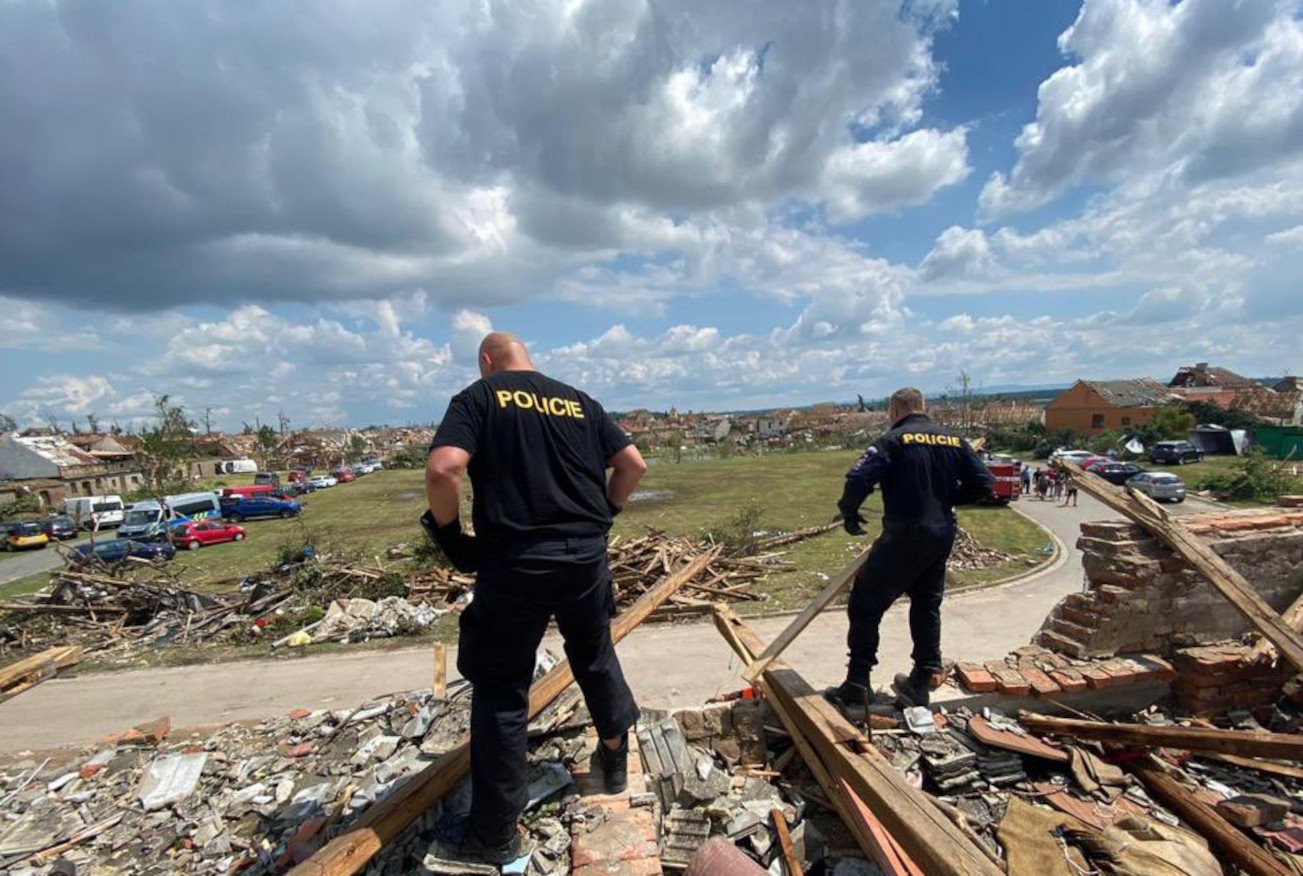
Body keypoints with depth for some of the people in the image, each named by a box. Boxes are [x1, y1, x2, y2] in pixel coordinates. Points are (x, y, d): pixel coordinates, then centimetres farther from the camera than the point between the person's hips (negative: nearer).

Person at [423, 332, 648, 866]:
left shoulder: (478, 397, -1)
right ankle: (615, 760, 44)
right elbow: (633, 464, 9)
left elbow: (442, 468, -17)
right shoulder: (578, 401, 11)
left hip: (514, 563, -4)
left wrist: (450, 535, -3)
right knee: (595, 655, 27)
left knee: (501, 691, 10)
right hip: (587, 556, 5)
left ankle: (495, 835, 24)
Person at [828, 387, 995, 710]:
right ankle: (920, 684, 31)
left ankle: (857, 684, 9)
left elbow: (858, 479, -23)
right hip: (942, 536, 7)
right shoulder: (954, 440, 7)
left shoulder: (893, 440, -10)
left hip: (904, 536, -6)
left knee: (865, 605, 5)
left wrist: (849, 514, -6)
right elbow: (984, 484, 7)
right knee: (927, 607, 21)